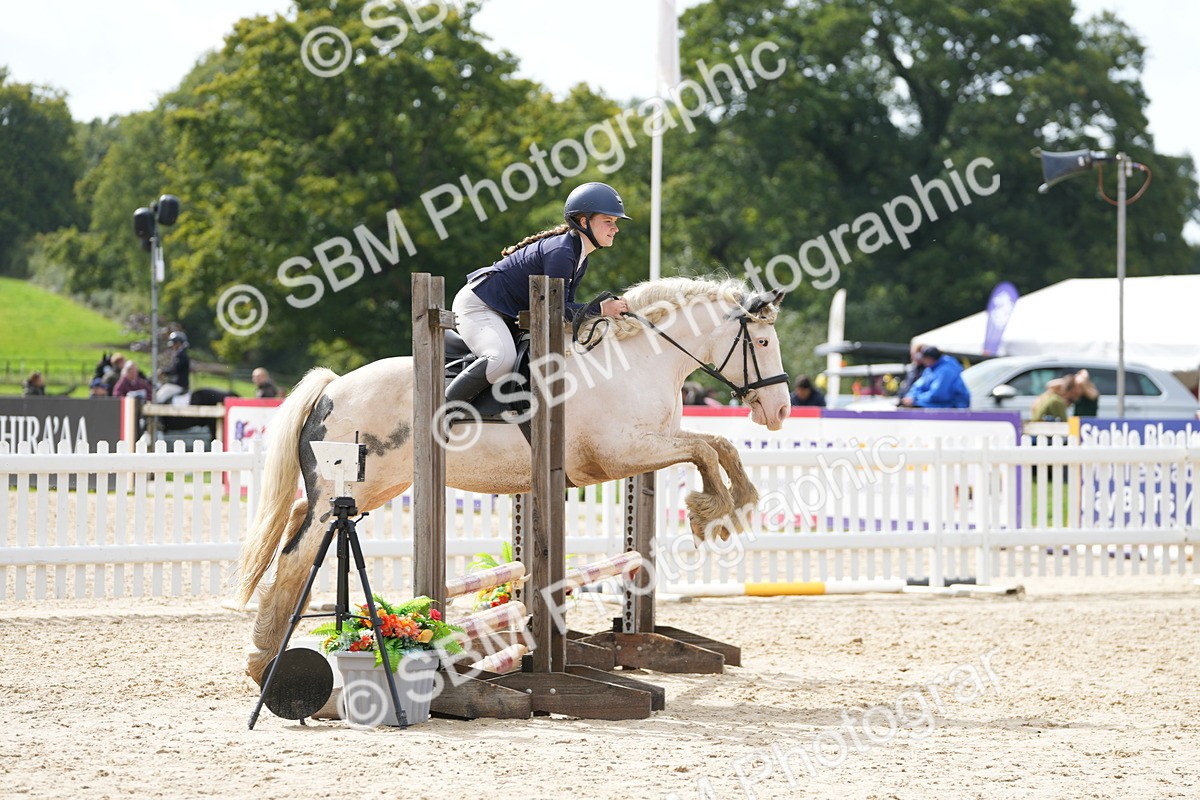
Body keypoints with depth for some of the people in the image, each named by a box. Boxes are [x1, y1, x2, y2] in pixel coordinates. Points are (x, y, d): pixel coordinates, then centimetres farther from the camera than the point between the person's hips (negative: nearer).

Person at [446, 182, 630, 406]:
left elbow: (566, 306, 5)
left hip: (507, 315, 11)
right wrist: (600, 309, -25)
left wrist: (609, 308, -7)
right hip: (477, 304, -11)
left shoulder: (581, 259, 7)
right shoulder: (560, 252, -24)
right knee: (503, 359, -32)